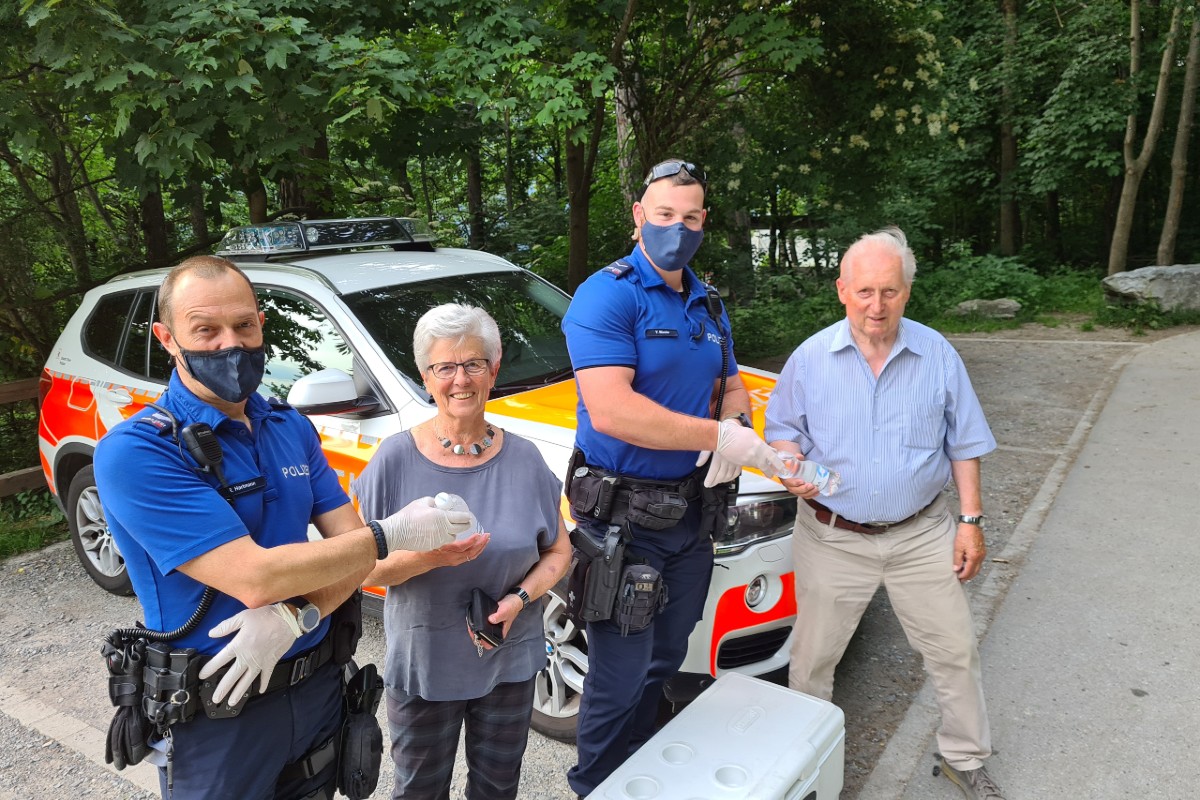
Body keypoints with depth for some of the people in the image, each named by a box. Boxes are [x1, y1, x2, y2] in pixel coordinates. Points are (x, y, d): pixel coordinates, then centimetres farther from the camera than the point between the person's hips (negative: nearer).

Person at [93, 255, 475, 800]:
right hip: (217, 716, -5)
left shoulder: (293, 429, 0)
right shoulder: (134, 452, -20)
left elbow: (349, 547, -2)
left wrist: (295, 616, -21)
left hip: (321, 686, 5)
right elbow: (253, 578, -27)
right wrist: (392, 534, -22)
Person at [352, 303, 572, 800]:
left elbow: (558, 552, 1)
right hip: (422, 663, -1)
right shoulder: (397, 458, -13)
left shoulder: (523, 459, -7)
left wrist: (519, 598, -17)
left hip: (510, 661, 2)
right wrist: (427, 556, -29)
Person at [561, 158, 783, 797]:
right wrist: (719, 436, -25)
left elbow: (732, 388, 18)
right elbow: (611, 411, -28)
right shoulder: (608, 296, -15)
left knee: (664, 660, 22)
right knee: (621, 675, 3)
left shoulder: (707, 306, 11)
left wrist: (737, 424, -7)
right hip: (622, 519, -7)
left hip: (691, 509, 8)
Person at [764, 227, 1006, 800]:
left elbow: (963, 443, 5)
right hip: (833, 538, -1)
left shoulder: (937, 354, -2)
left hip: (922, 533, 1)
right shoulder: (811, 358, -5)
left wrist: (970, 520, 2)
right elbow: (783, 429, 4)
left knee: (955, 652, 11)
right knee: (812, 657, 10)